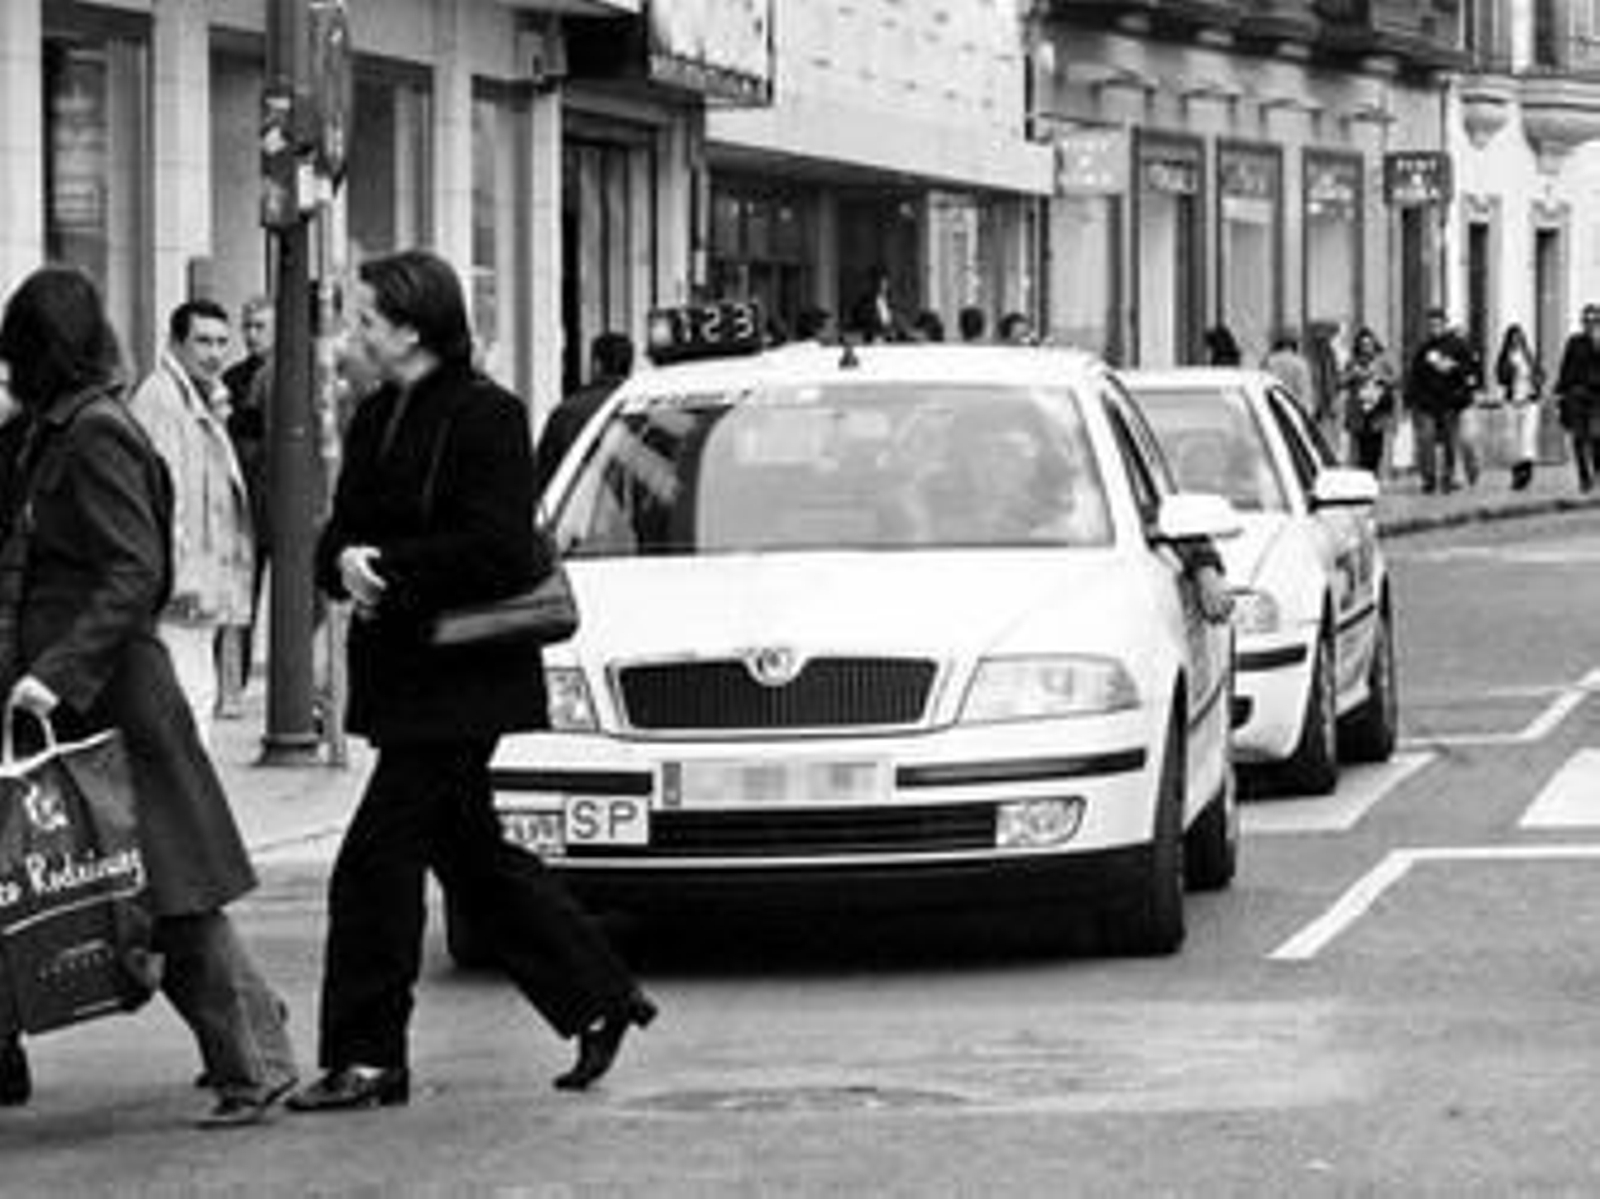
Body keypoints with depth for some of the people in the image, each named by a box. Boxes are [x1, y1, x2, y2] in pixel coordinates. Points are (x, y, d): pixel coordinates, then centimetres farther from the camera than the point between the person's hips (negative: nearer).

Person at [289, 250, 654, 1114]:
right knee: (473, 858, 15)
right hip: (403, 679, 9)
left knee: (376, 862, -9)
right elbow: (339, 536, 13)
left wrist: (388, 567, -19)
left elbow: (498, 553, -19)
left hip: (460, 679, -9)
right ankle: (602, 1000, 26)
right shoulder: (377, 420, 14)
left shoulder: (485, 417, -12)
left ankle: (367, 1059, -2)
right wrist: (346, 563, -10)